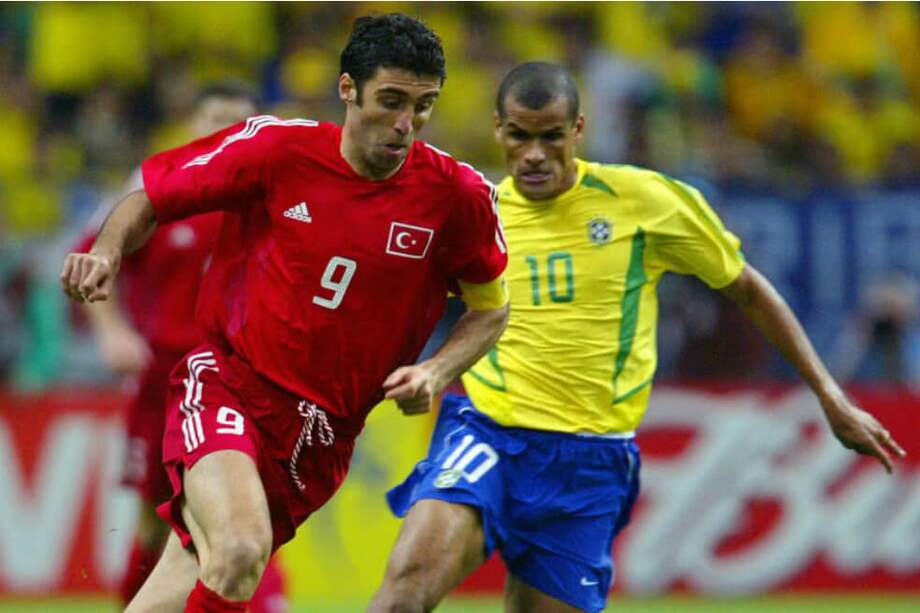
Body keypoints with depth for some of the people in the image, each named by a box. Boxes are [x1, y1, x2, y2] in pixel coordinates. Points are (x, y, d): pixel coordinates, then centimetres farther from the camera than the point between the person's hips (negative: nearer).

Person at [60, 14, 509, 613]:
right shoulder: (275, 148, -8)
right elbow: (152, 199, 5)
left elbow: (490, 308, 12)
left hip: (319, 436, 3)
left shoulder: (458, 197, -5)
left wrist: (436, 372, -6)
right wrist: (107, 253, -15)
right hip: (227, 386, -3)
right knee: (240, 553, -31)